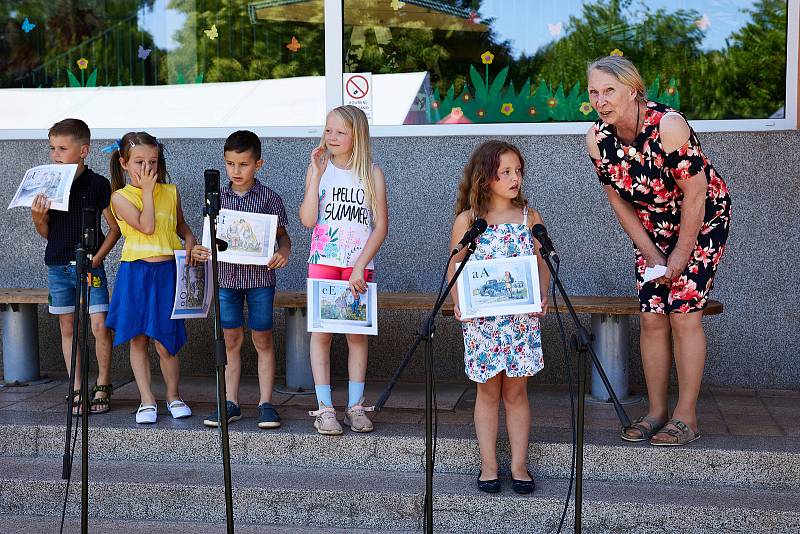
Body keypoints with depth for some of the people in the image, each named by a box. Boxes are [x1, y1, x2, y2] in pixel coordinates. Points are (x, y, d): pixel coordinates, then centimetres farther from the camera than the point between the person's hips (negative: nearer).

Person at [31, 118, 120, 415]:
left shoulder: (97, 184, -5)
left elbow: (115, 227, -2)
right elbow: (47, 233, 10)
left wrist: (97, 257, -11)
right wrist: (38, 218, -11)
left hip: (89, 266, -4)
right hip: (58, 267, 4)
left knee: (100, 327, -8)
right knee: (67, 329, 7)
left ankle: (102, 386, 8)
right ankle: (76, 390, 14)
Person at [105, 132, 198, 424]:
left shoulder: (170, 192, 9)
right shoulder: (120, 197, -2)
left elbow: (181, 225, 24)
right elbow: (146, 226, -15)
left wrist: (190, 241, 5)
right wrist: (147, 190, -10)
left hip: (167, 272, 1)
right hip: (135, 273, -1)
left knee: (164, 343, 0)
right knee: (138, 339, 5)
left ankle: (173, 395, 20)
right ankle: (147, 400, 16)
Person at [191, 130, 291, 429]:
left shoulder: (269, 198, -1)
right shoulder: (218, 198, 7)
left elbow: (282, 234, 1)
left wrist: (283, 252, -19)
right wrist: (200, 252, -9)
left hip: (259, 276, -3)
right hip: (226, 275, 3)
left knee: (263, 340, 3)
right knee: (231, 340, 7)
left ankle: (266, 403, 10)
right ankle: (231, 403, 15)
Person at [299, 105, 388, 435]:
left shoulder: (372, 173, 0)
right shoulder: (318, 169, 2)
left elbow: (381, 226, -2)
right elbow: (308, 220, -9)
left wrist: (360, 267, -10)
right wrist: (317, 173, -12)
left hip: (359, 264, 0)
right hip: (323, 260, 0)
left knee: (357, 334, 4)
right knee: (321, 332, -2)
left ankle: (355, 407, 13)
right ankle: (324, 408, 3)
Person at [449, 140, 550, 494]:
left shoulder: (530, 218, 4)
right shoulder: (467, 220, -1)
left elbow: (542, 265, 8)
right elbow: (455, 268, 3)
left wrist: (542, 297, -9)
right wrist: (458, 304, -11)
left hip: (521, 318, 1)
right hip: (481, 319, -1)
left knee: (516, 392, 6)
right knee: (488, 392, 7)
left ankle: (519, 465, 14)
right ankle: (488, 465, 15)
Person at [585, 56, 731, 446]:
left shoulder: (667, 125, -30)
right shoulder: (597, 138, -12)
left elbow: (695, 195, -24)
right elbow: (618, 201, -2)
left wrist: (681, 254, -17)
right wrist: (651, 254, -5)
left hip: (702, 221, -5)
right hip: (652, 229, 5)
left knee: (684, 315, -10)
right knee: (652, 319, 1)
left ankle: (686, 417, -1)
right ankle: (656, 412, 12)